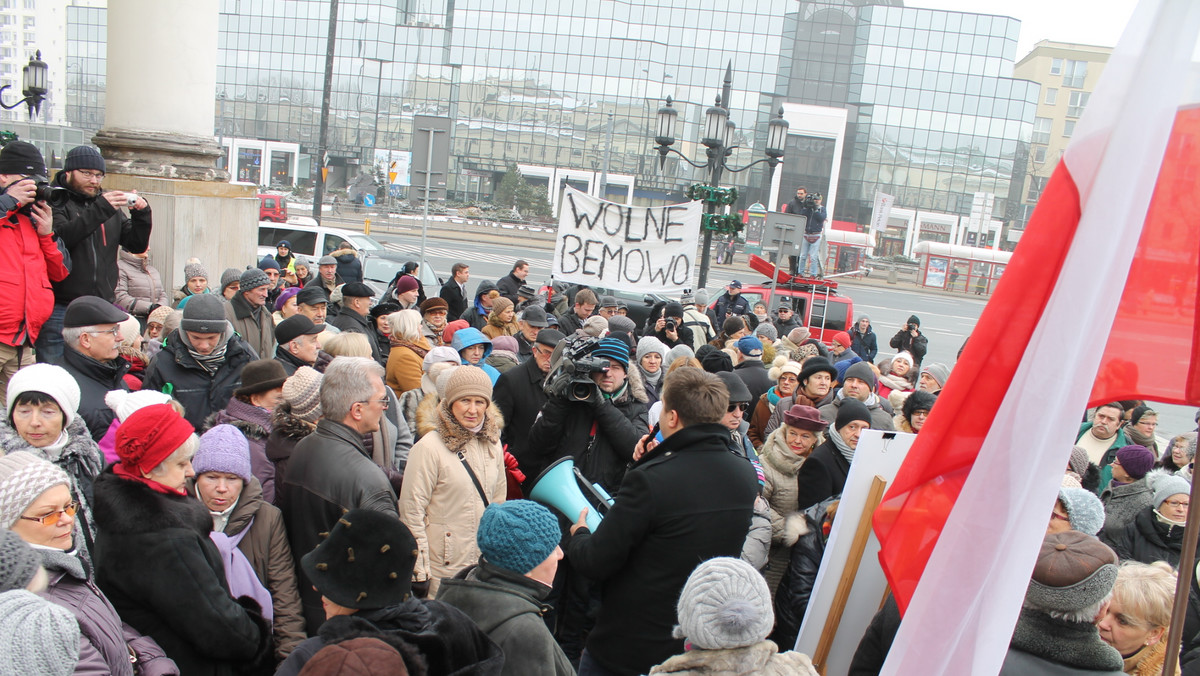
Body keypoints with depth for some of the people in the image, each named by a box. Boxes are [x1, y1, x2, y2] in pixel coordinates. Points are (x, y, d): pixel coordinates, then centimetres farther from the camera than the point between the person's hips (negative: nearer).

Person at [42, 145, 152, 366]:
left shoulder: (109, 205, 16)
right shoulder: (55, 201, 0)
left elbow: (137, 245, 13)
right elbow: (60, 237, -19)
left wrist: (142, 214, -4)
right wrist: (99, 211, -26)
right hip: (60, 309, -4)